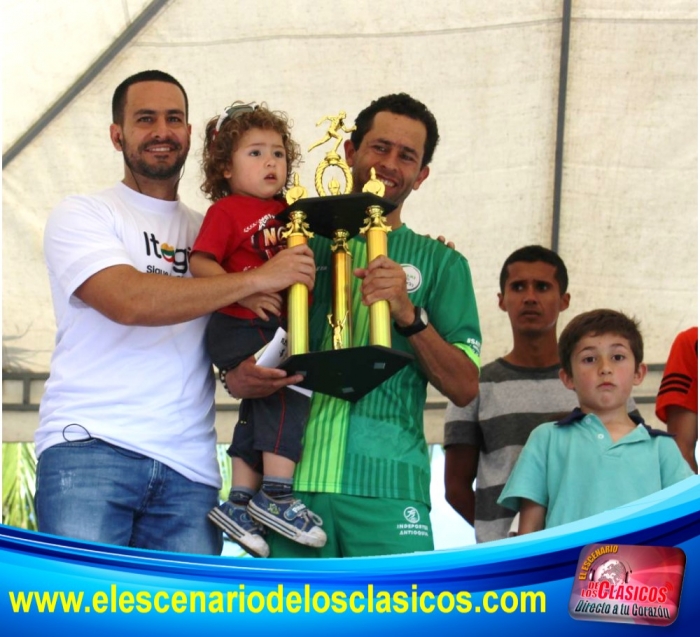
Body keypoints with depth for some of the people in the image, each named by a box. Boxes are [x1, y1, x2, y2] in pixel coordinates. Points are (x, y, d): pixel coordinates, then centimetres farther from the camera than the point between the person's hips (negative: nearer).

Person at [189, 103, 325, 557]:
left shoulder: (286, 210, 14)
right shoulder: (226, 210, -4)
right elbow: (200, 263, -13)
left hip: (275, 329, 7)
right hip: (239, 328, -7)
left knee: (260, 413, 9)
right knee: (290, 387, -20)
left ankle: (239, 504, 18)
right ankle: (276, 495, -18)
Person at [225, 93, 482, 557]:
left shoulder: (439, 263, 14)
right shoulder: (303, 243, 17)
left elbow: (465, 388, 4)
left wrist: (408, 315, -11)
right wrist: (236, 376, -4)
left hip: (387, 485, -1)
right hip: (293, 479, 1)